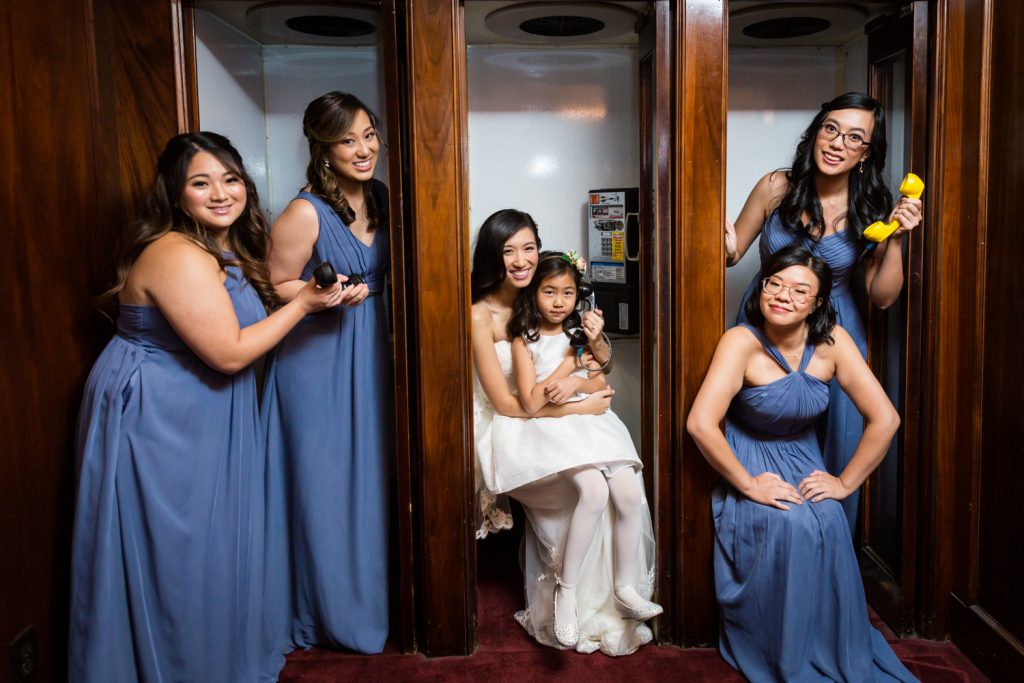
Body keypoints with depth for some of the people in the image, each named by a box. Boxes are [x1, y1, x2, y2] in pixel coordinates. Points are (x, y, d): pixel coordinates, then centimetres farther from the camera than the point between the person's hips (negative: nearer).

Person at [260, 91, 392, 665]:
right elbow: (276, 289, -11)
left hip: (370, 354, 7)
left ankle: (371, 593, 35)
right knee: (324, 482, 3)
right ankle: (333, 611, 21)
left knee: (370, 475, 16)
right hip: (316, 359, -7)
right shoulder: (305, 213, -17)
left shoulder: (381, 197, 4)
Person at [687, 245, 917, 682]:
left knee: (827, 525, -25)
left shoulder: (832, 341, -11)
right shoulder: (742, 342, -22)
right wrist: (748, 484, -24)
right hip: (751, 463, -3)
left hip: (804, 461, 3)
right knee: (791, 526, -29)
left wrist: (846, 482, -9)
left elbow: (883, 419, -8)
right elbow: (700, 423, -30)